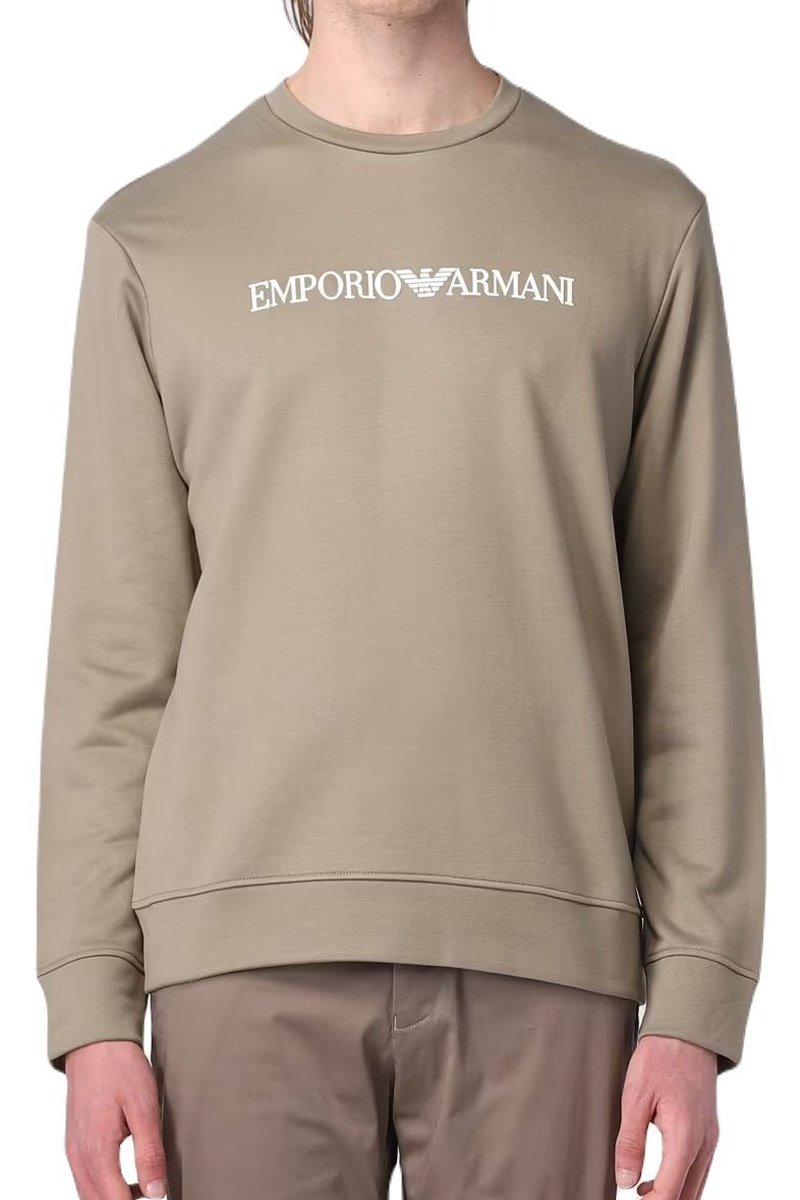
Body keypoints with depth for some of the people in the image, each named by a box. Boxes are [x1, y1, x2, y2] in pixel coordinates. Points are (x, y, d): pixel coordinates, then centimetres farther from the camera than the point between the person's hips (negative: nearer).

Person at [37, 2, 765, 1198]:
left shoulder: (643, 221, 8)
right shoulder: (157, 238, 8)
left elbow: (694, 642, 5)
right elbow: (114, 652, 6)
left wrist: (698, 997, -1)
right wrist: (91, 1002, 0)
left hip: (544, 945, 0)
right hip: (248, 940, 0)